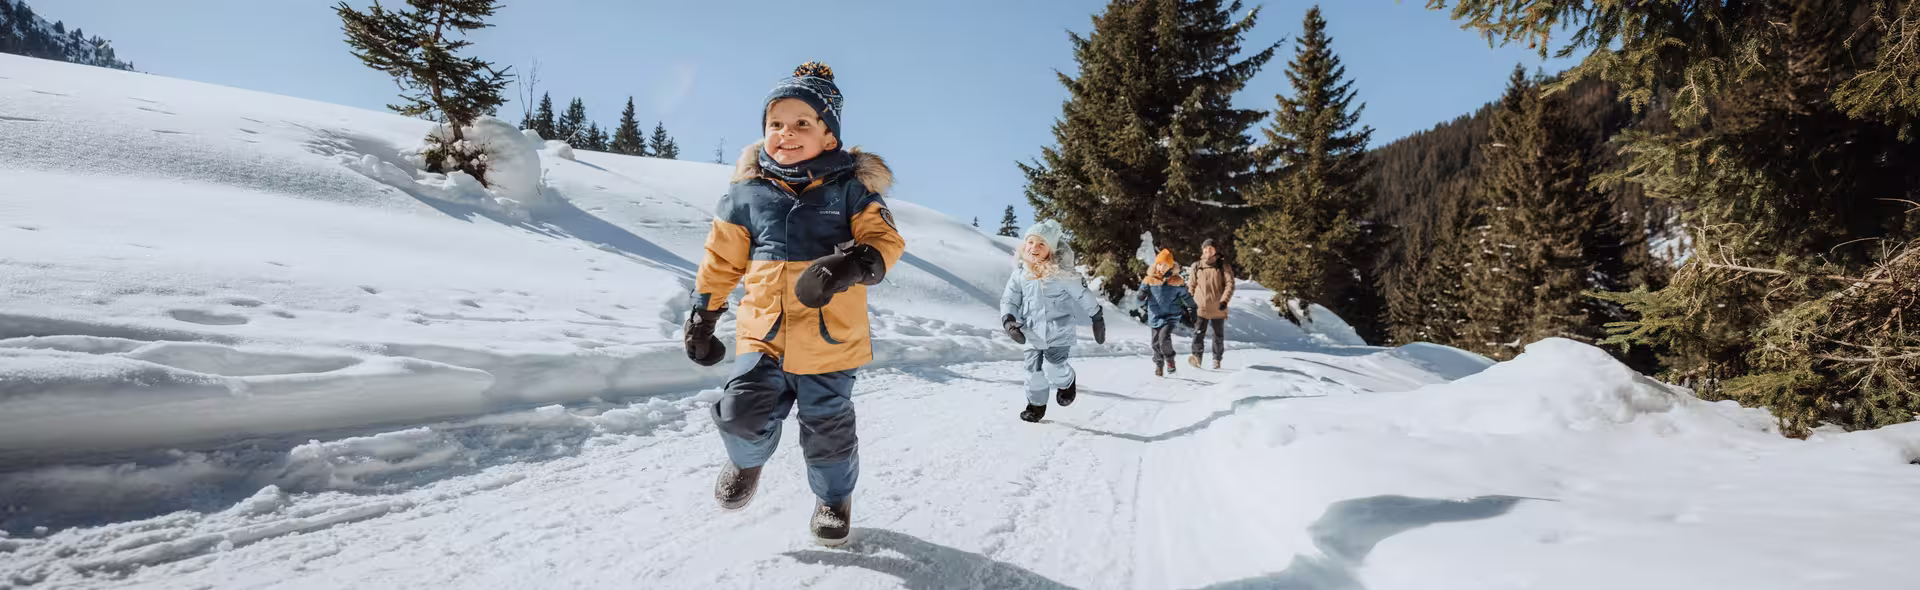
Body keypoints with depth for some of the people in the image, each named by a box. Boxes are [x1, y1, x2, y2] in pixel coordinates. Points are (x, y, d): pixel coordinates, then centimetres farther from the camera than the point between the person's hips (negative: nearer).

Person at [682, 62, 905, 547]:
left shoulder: (850, 187, -5)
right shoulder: (747, 191, 2)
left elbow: (885, 240, -11)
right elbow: (722, 257, 9)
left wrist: (850, 265, -32)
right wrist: (702, 315, 12)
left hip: (831, 337, -1)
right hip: (763, 330, 2)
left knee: (827, 427, 11)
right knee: (742, 412, -11)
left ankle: (834, 497, 40)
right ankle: (748, 459, 27)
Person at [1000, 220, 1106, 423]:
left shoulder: (1062, 273, -16)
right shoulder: (1020, 273, -6)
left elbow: (1083, 295, -3)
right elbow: (1008, 300, 4)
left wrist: (1097, 318, 5)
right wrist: (1008, 320, -13)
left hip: (1060, 332, -4)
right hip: (1033, 334, 4)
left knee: (1053, 368, -13)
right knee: (1034, 369, 9)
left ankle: (1067, 382, 23)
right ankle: (1036, 404, 32)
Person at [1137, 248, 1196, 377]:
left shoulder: (1176, 281, -4)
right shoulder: (1149, 280, -3)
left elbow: (1186, 296, 9)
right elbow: (1141, 298, 2)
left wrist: (1192, 309, 15)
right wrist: (1142, 296, -21)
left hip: (1171, 316, -2)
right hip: (1155, 317, 2)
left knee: (1164, 337, -23)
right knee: (1156, 343, 9)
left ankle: (1170, 360, -1)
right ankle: (1159, 364, 30)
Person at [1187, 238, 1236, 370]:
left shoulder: (1223, 266, 2)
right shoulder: (1196, 267, 6)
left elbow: (1230, 284, -4)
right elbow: (1191, 285, 12)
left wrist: (1224, 300, -16)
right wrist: (1191, 303, 7)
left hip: (1218, 309, 0)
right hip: (1201, 308, 0)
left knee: (1219, 336, 10)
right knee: (1198, 333, -16)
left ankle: (1217, 360, 21)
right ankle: (1197, 356, -22)